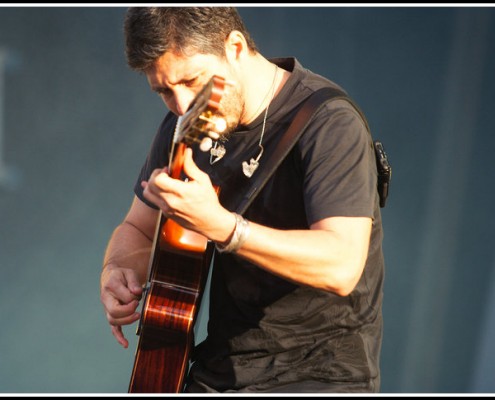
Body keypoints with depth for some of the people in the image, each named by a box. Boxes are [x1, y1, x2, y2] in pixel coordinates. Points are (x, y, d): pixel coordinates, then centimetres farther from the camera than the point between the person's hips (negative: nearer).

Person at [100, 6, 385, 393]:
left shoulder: (329, 124, -16)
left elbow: (342, 265, -26)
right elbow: (138, 229, 17)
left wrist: (219, 226, -35)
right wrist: (117, 272, -5)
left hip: (321, 368, -6)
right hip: (220, 366, 6)